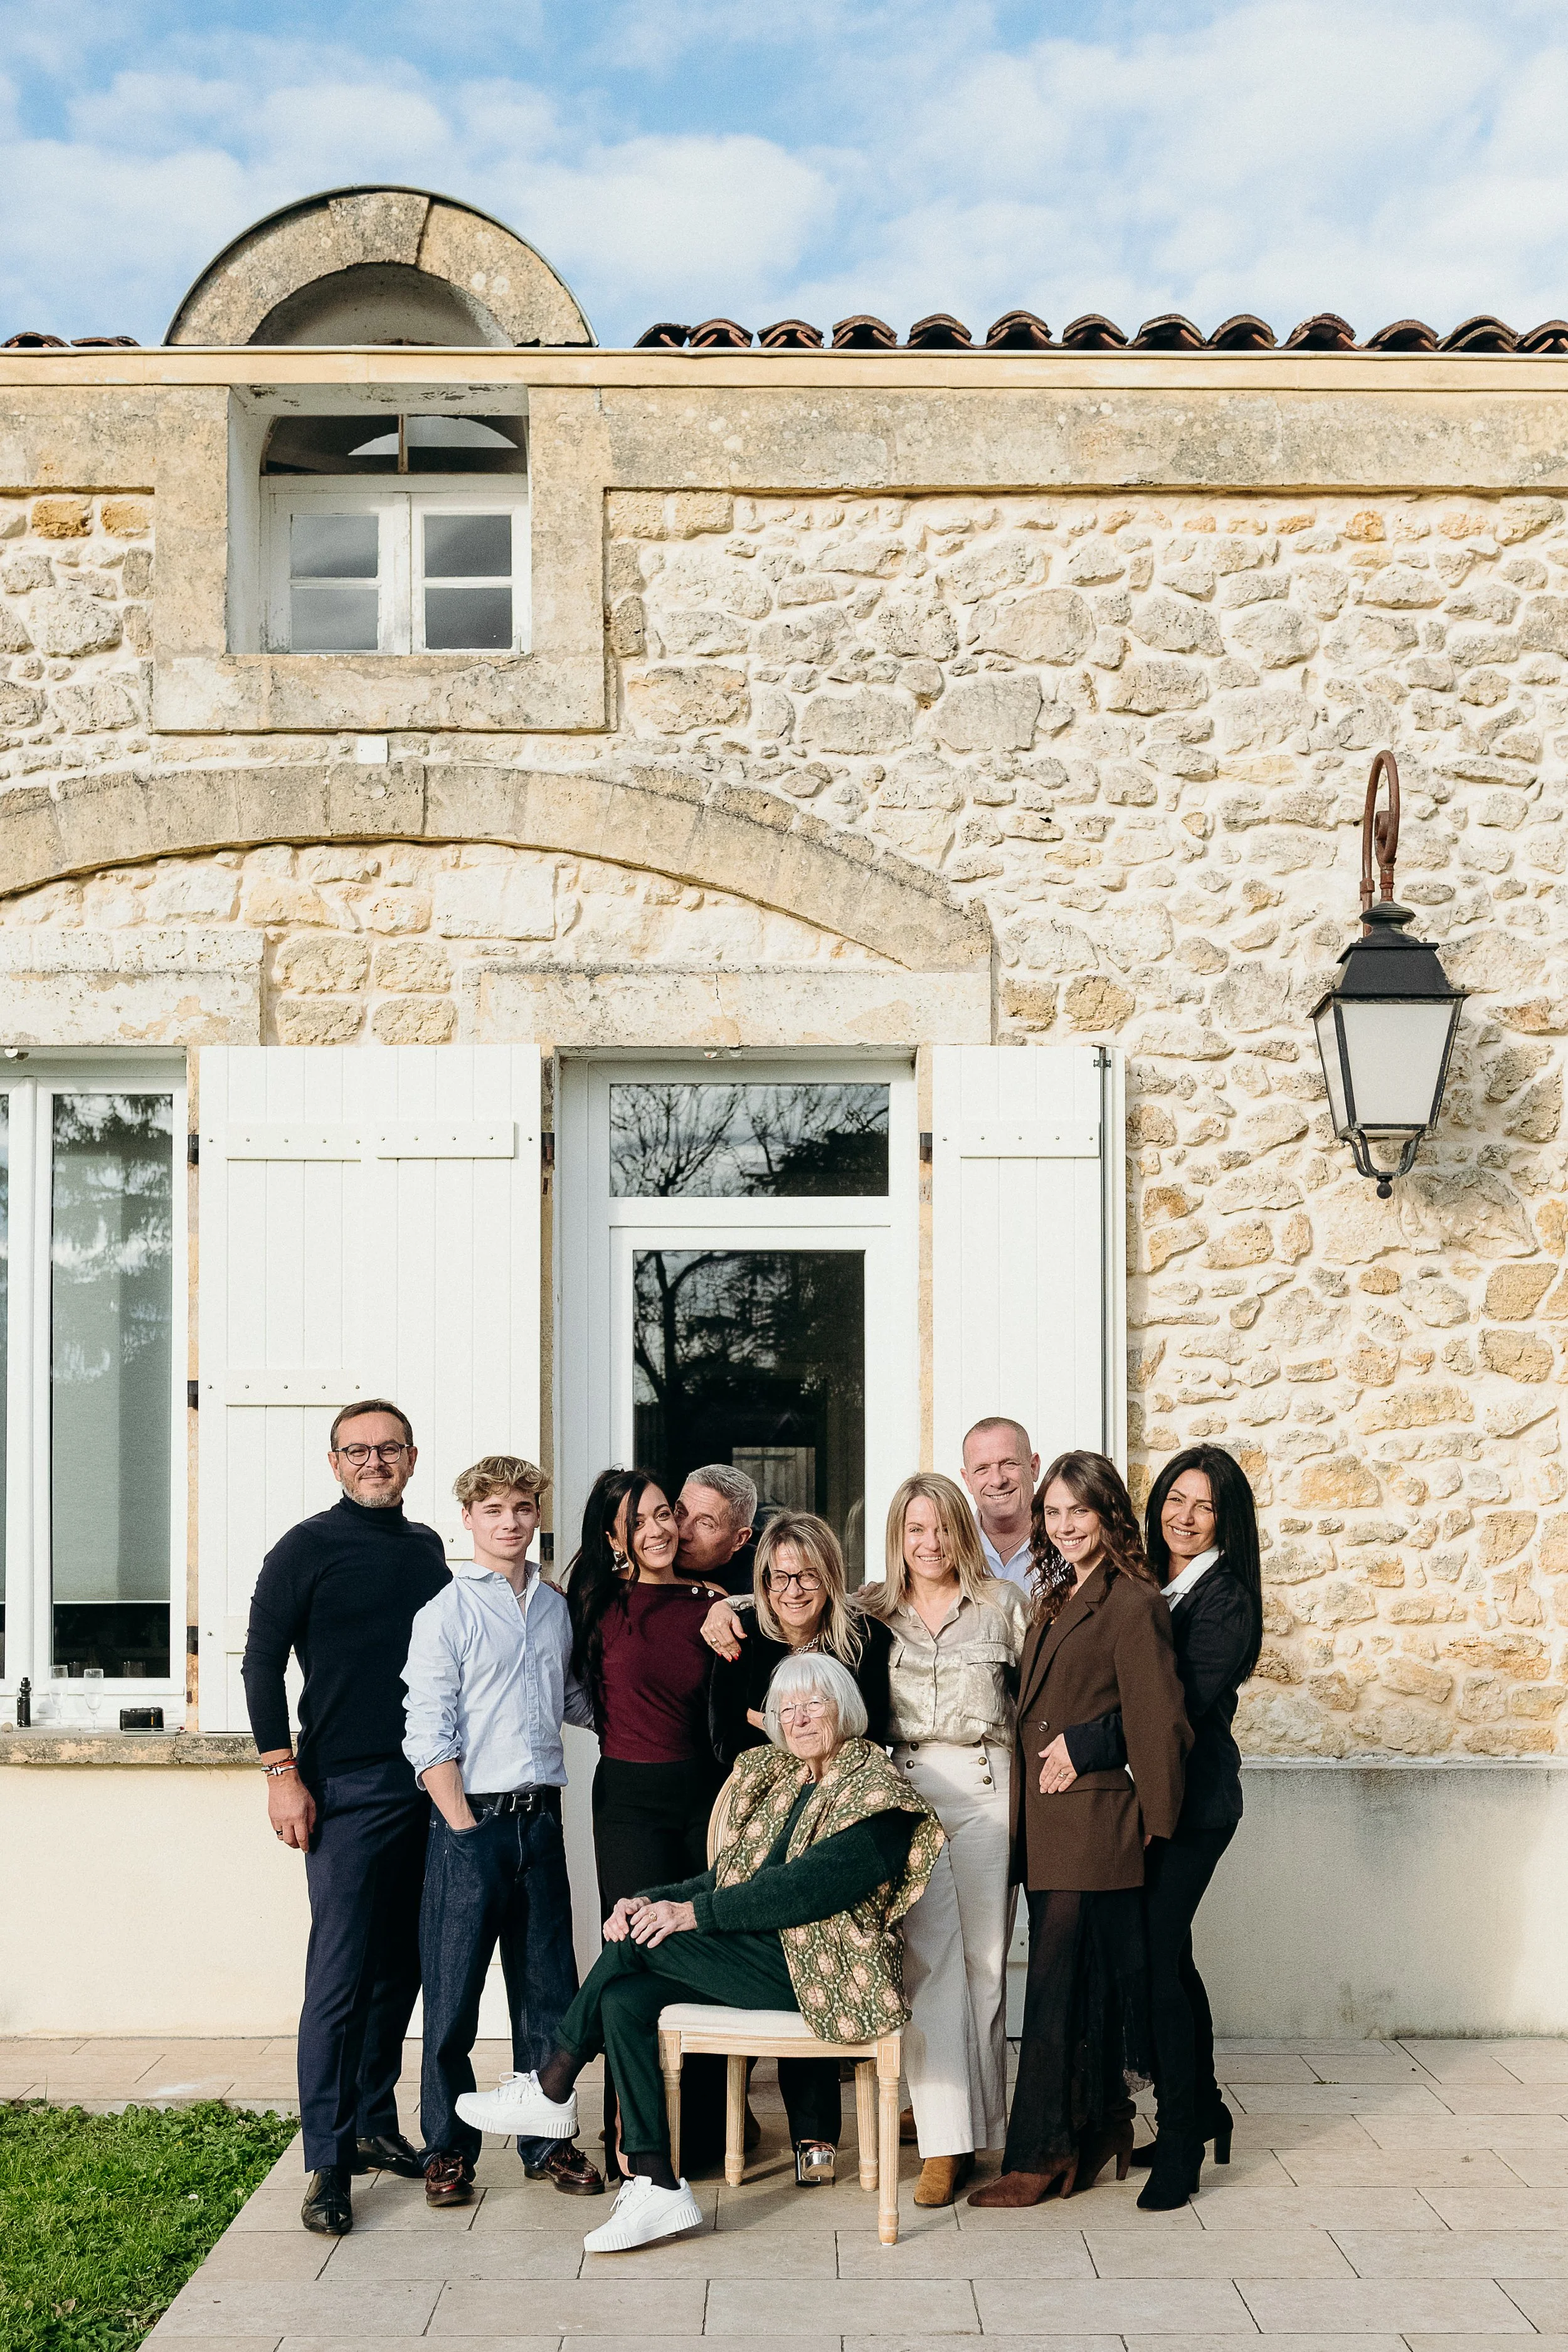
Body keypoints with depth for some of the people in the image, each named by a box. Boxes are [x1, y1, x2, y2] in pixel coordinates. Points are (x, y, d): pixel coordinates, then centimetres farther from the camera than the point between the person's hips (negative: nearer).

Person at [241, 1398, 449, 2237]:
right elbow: (261, 1662, -4)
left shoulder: (426, 1548, 13)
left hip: (427, 1787, 6)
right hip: (346, 1789, -5)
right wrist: (282, 1773, -11)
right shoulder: (308, 1548, -3)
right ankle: (328, 2159, 1)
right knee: (340, 1975, -6)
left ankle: (375, 2125, 23)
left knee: (400, 1969, 11)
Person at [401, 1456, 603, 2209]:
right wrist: (464, 1828, -13)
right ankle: (448, 2148, 16)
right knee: (453, 1991, 2)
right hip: (471, 1817, -5)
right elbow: (429, 1736, -9)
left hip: (539, 1818, 5)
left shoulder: (555, 1607, 10)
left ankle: (547, 2140, 22)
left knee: (548, 1986, 10)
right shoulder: (446, 1613, -6)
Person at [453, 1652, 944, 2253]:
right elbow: (731, 1876, 13)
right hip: (758, 1956, 8)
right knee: (623, 2001, -17)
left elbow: (811, 1884, -19)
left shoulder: (877, 1793, -7)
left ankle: (551, 2090, -3)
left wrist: (693, 1913, -22)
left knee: (645, 1938, -19)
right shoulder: (775, 1778, 17)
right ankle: (656, 2190, -15)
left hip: (820, 1975, -7)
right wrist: (651, 1901, -5)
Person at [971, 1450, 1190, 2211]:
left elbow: (1158, 1725, -14)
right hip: (1047, 1828, 8)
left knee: (1058, 1987, -4)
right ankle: (1097, 2133, 27)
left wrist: (1156, 1828, -9)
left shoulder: (1132, 1605, -13)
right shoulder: (1056, 1599, 15)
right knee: (1077, 1985, 15)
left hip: (1094, 1826, -8)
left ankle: (1042, 2154, 5)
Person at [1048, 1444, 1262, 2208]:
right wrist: (1075, 1741, -3)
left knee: (1155, 1959, -8)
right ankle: (1203, 2114, 29)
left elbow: (1183, 1702, -20)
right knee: (1167, 1954, 14)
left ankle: (1180, 2143, 3)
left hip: (1191, 1800, -7)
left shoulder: (1224, 1598, -11)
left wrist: (1088, 1745, -22)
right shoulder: (1148, 1584, 12)